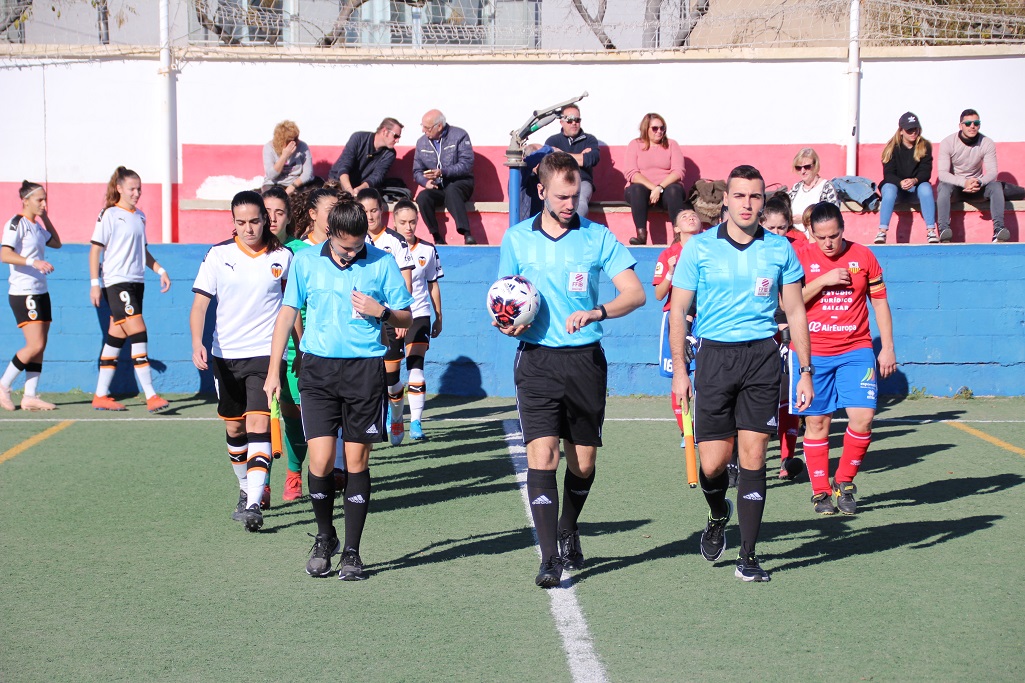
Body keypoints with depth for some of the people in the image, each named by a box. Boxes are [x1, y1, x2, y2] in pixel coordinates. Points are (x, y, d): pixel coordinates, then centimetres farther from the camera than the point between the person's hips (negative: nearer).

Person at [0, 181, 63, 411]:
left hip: (40, 292, 9)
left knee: (40, 347, 4)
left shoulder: (37, 226, 15)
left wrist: (46, 218, 19)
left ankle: (30, 396, 6)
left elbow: (56, 243, 32)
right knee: (35, 345, -15)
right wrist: (32, 262, -35)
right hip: (23, 294, -9)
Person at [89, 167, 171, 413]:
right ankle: (150, 396, -17)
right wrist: (94, 283, -12)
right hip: (116, 282, -7)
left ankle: (100, 395, 15)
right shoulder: (109, 215, -5)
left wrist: (160, 270, 15)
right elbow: (95, 249, -6)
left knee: (116, 338, 9)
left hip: (136, 282, 7)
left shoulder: (140, 216, 15)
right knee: (138, 332, -15)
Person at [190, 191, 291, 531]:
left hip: (265, 353, -2)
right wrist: (197, 343, -18)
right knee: (234, 428, 13)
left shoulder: (282, 256, -1)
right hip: (225, 354, 2)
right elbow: (200, 302, -3)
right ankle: (246, 489, 34)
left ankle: (255, 503, -21)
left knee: (258, 425, -15)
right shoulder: (218, 255, -2)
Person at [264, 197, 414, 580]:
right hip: (318, 368, 1)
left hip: (365, 370, 0)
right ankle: (324, 538, 17)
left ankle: (352, 552, 12)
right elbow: (287, 314, 12)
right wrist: (273, 370, 9)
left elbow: (407, 318, 10)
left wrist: (381, 312, -11)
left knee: (357, 462, 1)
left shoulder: (382, 263, 3)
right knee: (320, 462, -8)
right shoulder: (305, 262, 6)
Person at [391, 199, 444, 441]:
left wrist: (439, 318, 13)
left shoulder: (428, 250, 4)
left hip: (419, 315, 0)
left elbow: (433, 285, 12)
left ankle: (416, 422, -10)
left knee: (416, 367, -11)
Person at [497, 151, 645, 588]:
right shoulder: (516, 239, 7)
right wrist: (507, 321, -5)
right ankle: (550, 557, -13)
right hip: (537, 359, -1)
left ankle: (568, 534, 35)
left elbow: (635, 293, -4)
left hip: (586, 359, 1)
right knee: (541, 454, -13)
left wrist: (596, 312, -22)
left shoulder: (599, 237, 2)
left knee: (583, 462, 8)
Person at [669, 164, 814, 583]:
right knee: (713, 462, -3)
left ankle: (748, 555, 3)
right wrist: (679, 369, -1)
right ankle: (718, 517, 32)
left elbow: (795, 312, 12)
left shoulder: (780, 249, 5)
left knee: (753, 457, -4)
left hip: (762, 357, 1)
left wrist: (806, 371, 8)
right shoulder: (699, 248, 2)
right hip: (714, 356, -1)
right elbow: (677, 311, 6)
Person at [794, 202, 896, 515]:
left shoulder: (863, 256, 4)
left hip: (856, 351, 1)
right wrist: (823, 281, -15)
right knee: (817, 422, 2)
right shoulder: (801, 258, 0)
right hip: (813, 352, -1)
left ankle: (845, 482, 8)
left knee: (863, 416, -11)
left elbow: (879, 301, 10)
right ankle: (821, 491, 14)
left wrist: (887, 347, 7)